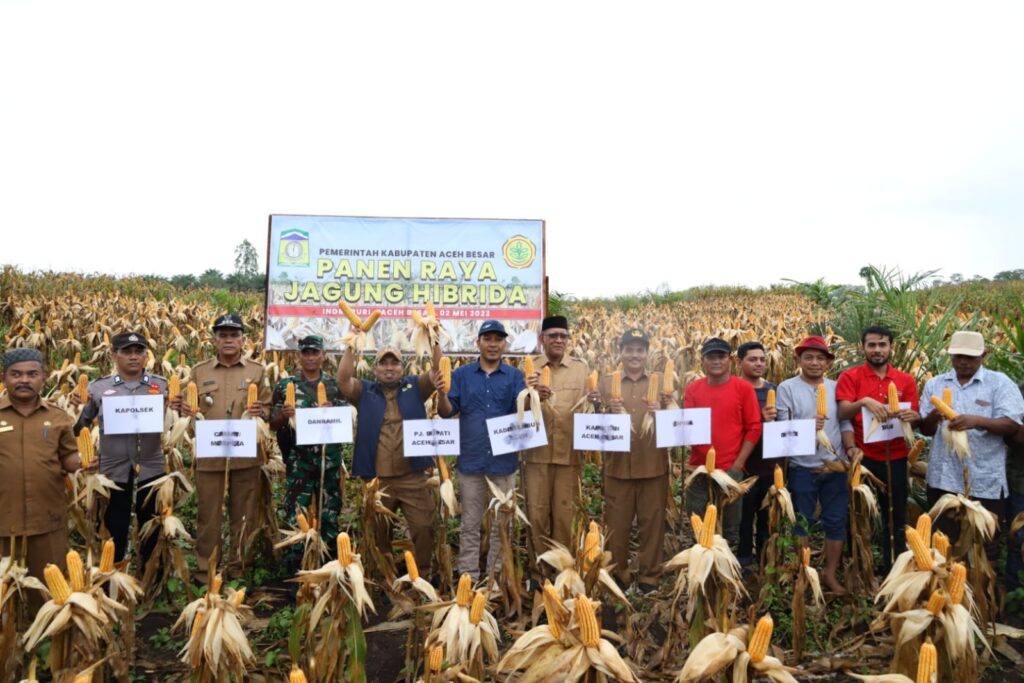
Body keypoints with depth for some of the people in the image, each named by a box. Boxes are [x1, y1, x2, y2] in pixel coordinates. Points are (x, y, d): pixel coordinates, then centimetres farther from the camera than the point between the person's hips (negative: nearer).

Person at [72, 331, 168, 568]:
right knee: (114, 527, 11)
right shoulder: (98, 387, 1)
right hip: (113, 467, 0)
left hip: (151, 466, 0)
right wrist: (74, 407, -12)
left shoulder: (162, 385, 0)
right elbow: (78, 428, 6)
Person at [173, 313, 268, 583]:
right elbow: (191, 411, 11)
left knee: (243, 515, 8)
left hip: (246, 457, 0)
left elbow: (270, 412, 4)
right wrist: (184, 410, -11)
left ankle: (239, 568, 22)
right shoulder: (199, 372, 8)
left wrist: (262, 413, -17)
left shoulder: (257, 371, 6)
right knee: (208, 515, 7)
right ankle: (205, 569, 21)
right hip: (208, 457, 1)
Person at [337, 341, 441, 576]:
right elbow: (343, 379, -10)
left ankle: (423, 575, 18)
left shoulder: (415, 386, 8)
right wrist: (351, 347, -18)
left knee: (423, 527, 1)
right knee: (376, 532, 13)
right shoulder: (364, 390, 7)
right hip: (376, 479, 0)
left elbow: (439, 371, -3)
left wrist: (434, 342, -17)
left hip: (413, 477, 0)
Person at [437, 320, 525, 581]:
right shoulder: (462, 374, 4)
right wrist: (441, 393, -21)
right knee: (470, 524, 8)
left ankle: (497, 577, 22)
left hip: (504, 460, 1)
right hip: (471, 460, 0)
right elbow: (447, 412, 0)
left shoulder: (514, 375, 4)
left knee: (502, 524, 10)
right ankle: (467, 577, 18)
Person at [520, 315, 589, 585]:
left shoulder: (581, 368, 7)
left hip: (569, 452, 0)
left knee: (565, 513, 5)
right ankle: (538, 569, 18)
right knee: (537, 512, 4)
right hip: (537, 452, 0)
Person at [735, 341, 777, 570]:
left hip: (770, 463, 5)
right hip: (744, 465, -5)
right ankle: (743, 560, 15)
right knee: (744, 516, 2)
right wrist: (760, 420, -26)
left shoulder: (773, 389, 10)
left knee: (769, 516, 14)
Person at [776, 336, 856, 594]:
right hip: (802, 467, -3)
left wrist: (850, 447, -9)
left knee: (836, 521, 9)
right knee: (802, 522, 8)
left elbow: (845, 422, 7)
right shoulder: (787, 387, -3)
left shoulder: (836, 387, 9)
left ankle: (830, 573, 24)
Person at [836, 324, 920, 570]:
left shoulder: (906, 380, 7)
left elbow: (914, 419, 7)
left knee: (896, 518, 12)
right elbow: (842, 413, -13)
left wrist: (914, 417, -16)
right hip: (862, 458, -3)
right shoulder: (850, 377, -3)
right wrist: (864, 401, -31)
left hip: (895, 458, 3)